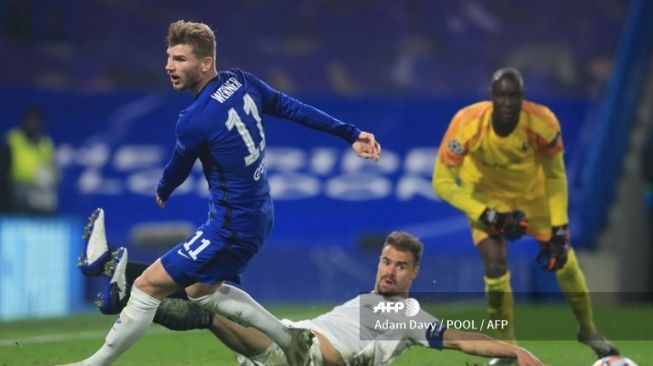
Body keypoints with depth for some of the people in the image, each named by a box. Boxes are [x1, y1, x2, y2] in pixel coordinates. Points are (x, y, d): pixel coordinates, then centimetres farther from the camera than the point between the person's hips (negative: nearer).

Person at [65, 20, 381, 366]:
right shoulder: (242, 82, -2)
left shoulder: (194, 121, -23)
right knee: (202, 292, 27)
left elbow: (177, 171, -4)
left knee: (147, 286, -4)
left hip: (231, 226, -9)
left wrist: (162, 191, 20)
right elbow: (294, 109, 6)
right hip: (256, 217, 9)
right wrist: (351, 134, 13)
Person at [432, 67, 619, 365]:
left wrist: (559, 229, -16)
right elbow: (443, 182, -28)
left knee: (563, 260, 8)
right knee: (495, 267, -18)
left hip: (533, 192, 2)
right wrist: (489, 217, -32)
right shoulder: (467, 125, -36)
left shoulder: (543, 123, -31)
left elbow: (555, 176, -13)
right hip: (487, 195, -2)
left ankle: (588, 330, 36)